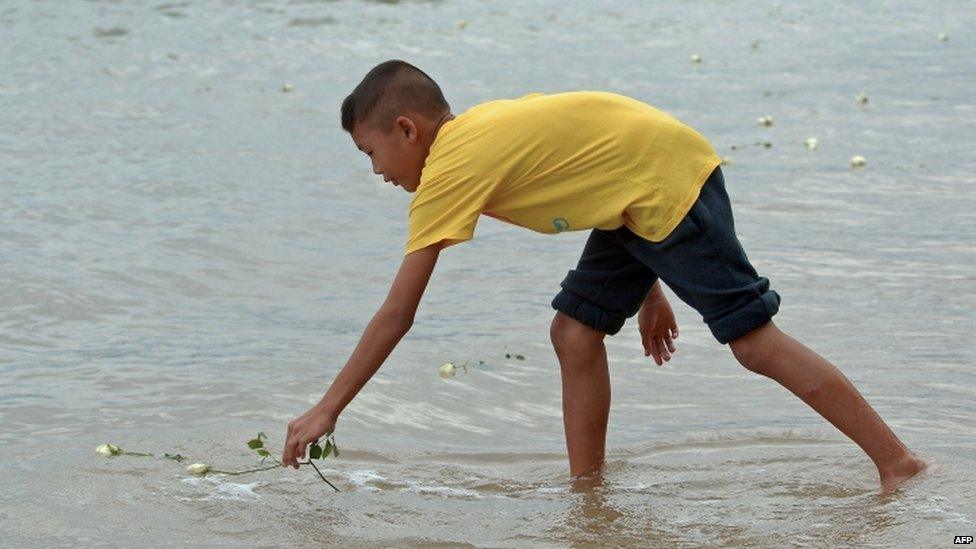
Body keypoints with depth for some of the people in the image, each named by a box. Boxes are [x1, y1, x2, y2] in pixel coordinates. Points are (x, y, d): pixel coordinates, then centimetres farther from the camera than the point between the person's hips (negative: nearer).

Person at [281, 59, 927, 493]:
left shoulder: (450, 169, -15)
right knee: (575, 333, 6)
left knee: (754, 339, -7)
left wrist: (327, 410, -11)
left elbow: (397, 314, -16)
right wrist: (647, 291, 23)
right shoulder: (484, 131, 12)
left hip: (672, 178, -10)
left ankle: (899, 463, -3)